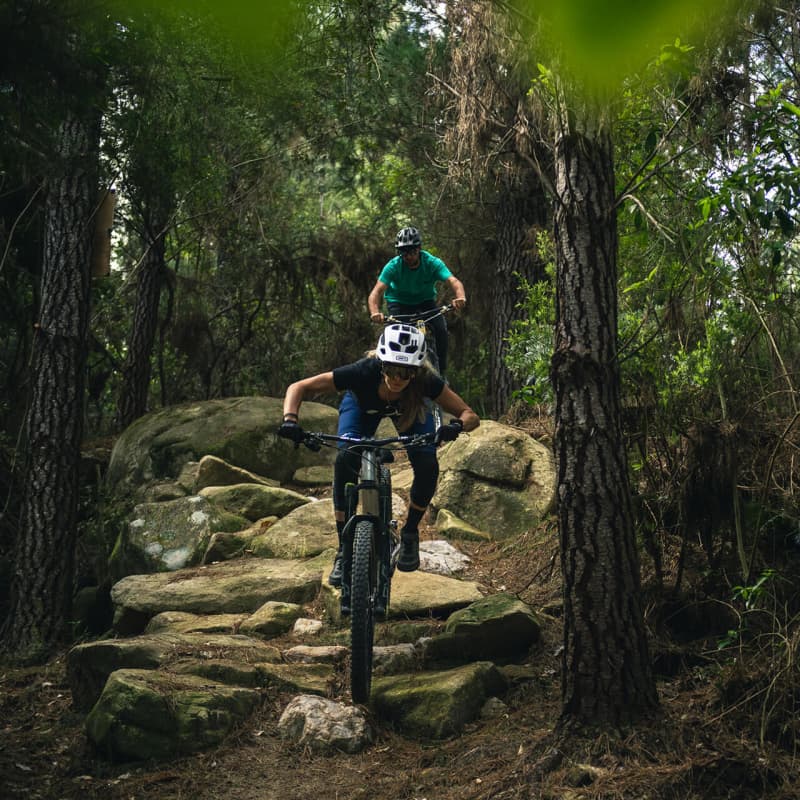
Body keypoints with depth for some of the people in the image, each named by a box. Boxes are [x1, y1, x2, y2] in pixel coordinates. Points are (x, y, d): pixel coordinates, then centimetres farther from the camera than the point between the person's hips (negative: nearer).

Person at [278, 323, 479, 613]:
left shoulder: (426, 381, -39)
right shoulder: (363, 372, -41)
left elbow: (471, 416, -33)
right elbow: (299, 387, -32)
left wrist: (456, 425, -56)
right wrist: (290, 418, -50)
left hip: (410, 408, 1)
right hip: (362, 405, -1)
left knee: (427, 466, -21)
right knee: (345, 461, -25)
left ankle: (410, 534, 6)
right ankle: (344, 549, -10)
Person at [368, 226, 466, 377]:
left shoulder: (432, 263, -25)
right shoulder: (393, 266, -26)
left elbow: (453, 281, -39)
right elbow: (377, 291, -36)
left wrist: (460, 297, -62)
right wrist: (375, 312, -57)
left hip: (425, 301, 1)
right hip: (399, 302, -1)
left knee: (441, 329, -21)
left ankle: (442, 372, -5)